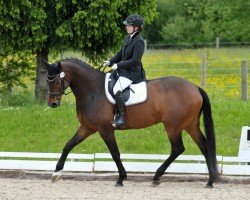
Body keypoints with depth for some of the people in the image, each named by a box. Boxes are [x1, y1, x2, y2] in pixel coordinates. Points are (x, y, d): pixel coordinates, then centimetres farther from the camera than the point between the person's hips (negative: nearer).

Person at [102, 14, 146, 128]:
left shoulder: (139, 42, -16)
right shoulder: (128, 38, 12)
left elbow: (135, 60, -22)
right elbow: (120, 54, 21)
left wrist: (118, 65, -19)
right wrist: (110, 62, 5)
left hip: (132, 73, -10)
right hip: (123, 70, 10)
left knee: (116, 89, -29)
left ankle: (121, 118, -27)